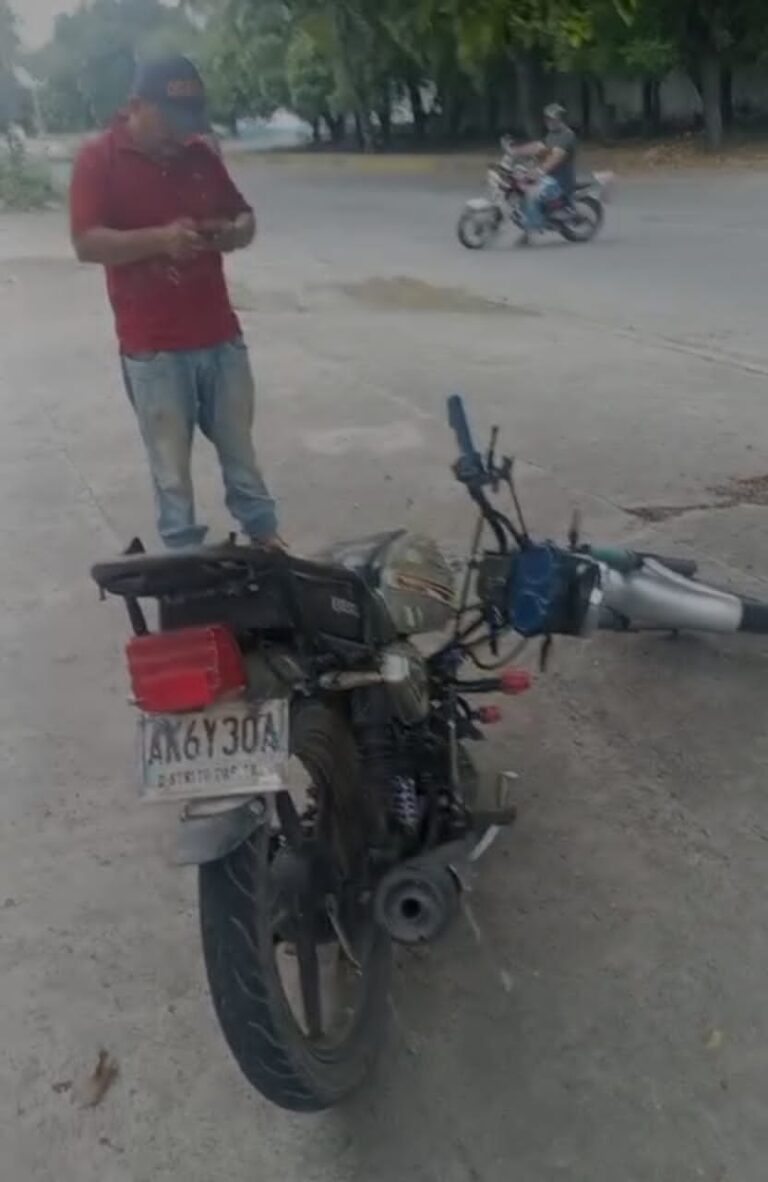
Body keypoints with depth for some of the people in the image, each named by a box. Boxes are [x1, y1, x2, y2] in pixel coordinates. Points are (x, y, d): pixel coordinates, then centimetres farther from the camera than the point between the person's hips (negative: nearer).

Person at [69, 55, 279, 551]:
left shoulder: (200, 155, 8)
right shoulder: (99, 158, -7)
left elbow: (244, 215, 16)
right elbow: (87, 243, -15)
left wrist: (236, 230, -10)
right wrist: (159, 238, -30)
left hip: (220, 335, 5)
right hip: (152, 345, -4)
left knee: (240, 450, 16)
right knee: (172, 466, 5)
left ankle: (266, 537, 30)